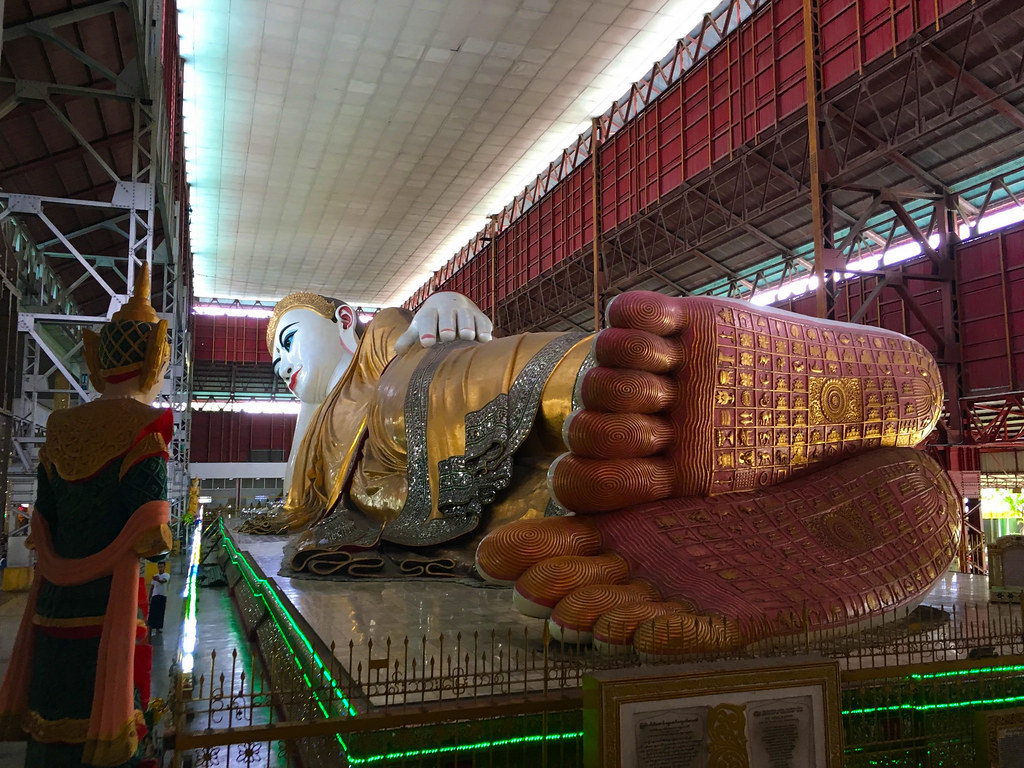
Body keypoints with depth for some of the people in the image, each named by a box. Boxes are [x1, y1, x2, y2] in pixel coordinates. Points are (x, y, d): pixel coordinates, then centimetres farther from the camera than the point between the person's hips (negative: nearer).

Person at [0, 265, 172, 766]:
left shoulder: (61, 430, 9)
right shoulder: (143, 429, -12)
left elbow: (41, 531, 11)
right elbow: (150, 537, -17)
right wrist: (162, 538, 3)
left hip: (54, 607, 6)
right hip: (108, 608, -6)